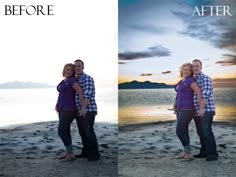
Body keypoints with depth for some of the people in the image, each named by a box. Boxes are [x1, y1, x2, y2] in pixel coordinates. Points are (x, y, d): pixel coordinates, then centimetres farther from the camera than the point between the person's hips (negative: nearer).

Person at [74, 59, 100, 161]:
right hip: (79, 111, 8)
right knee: (83, 133, 10)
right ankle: (86, 152, 19)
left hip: (88, 110, -8)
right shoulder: (75, 81, 19)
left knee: (89, 132, -13)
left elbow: (88, 94, -22)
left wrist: (84, 108, -34)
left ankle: (95, 154, -9)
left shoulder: (88, 78, -8)